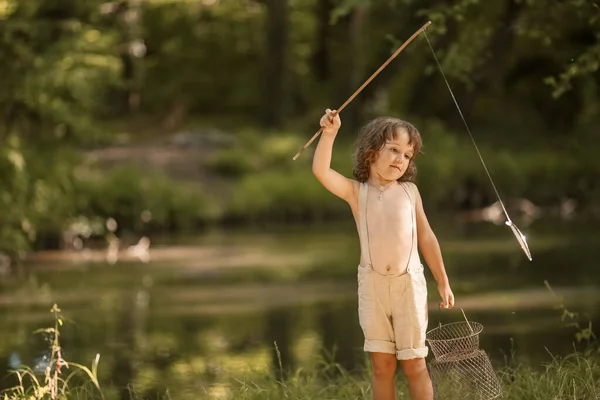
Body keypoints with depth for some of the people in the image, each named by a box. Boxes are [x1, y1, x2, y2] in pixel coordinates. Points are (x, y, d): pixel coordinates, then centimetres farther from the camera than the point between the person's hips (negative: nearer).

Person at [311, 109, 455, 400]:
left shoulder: (409, 191, 3)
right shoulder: (357, 192, 0)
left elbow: (426, 238, 10)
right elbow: (321, 172, -17)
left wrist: (443, 281, 12)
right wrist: (329, 134, -27)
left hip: (409, 283, 0)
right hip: (372, 284, 0)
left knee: (414, 363, 3)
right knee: (381, 364, 6)